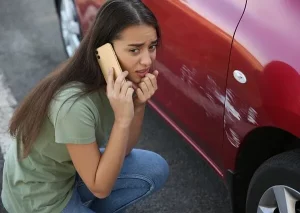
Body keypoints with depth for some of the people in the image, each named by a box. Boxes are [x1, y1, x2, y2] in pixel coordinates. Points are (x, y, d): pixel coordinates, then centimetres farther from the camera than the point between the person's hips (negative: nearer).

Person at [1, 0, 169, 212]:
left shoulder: (115, 80, -11)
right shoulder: (75, 105, -34)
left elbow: (123, 150, -2)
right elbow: (100, 188, -24)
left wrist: (138, 106, -19)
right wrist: (123, 119, -33)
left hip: (68, 169, 7)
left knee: (156, 169, -2)